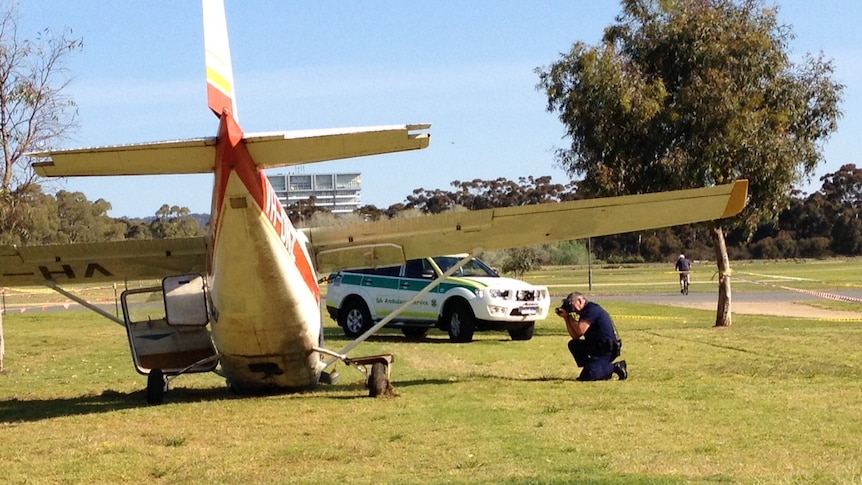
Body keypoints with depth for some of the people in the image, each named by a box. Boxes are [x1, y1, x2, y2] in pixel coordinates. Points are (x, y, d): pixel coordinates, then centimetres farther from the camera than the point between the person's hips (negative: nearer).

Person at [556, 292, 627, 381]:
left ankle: (615, 367, -6)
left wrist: (570, 317, -7)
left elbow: (580, 330, -22)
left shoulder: (592, 309, -12)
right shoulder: (585, 312, 17)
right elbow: (575, 337, 12)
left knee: (585, 377, -17)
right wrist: (566, 317, 5)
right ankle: (589, 368, 10)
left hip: (607, 350, -10)